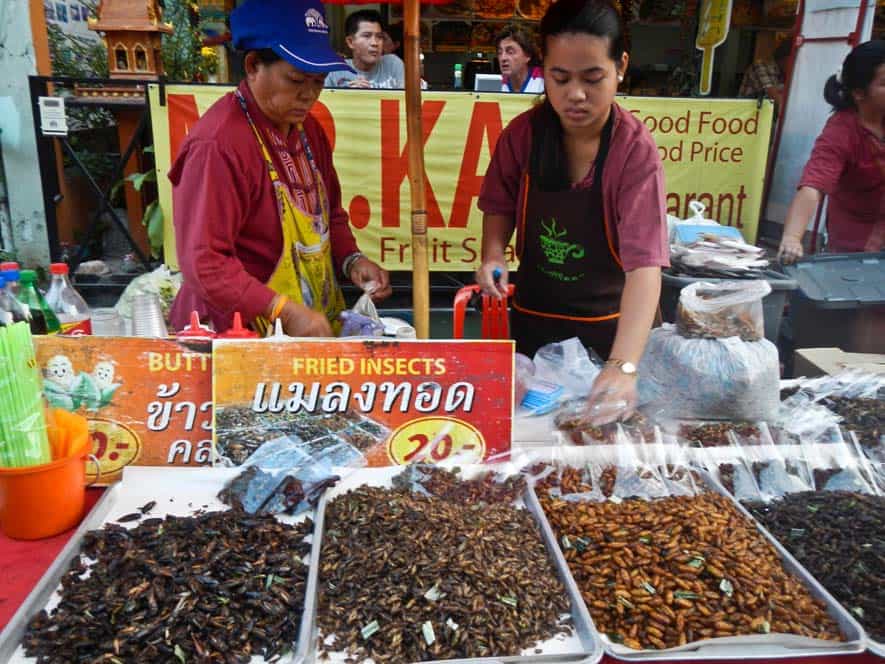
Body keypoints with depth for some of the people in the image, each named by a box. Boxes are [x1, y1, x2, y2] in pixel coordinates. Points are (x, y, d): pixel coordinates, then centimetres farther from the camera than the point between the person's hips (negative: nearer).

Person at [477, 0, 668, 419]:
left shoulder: (635, 150, -22)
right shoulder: (523, 133, -11)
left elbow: (645, 263, -31)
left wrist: (623, 365, -43)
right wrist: (493, 256, -16)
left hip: (605, 325, -3)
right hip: (532, 317, 3)